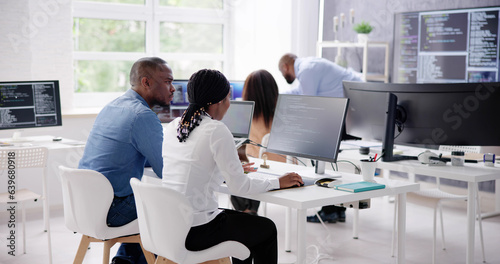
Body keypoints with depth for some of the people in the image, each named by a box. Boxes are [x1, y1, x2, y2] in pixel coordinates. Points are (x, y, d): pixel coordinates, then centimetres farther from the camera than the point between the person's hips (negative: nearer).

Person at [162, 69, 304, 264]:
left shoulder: (172, 127, 7)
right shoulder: (217, 131, -16)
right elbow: (239, 186, -14)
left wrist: (232, 171, 28)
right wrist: (278, 182, 1)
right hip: (195, 234, -8)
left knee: (247, 222, 29)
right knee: (267, 229, 16)